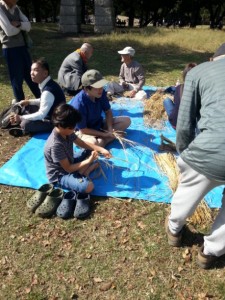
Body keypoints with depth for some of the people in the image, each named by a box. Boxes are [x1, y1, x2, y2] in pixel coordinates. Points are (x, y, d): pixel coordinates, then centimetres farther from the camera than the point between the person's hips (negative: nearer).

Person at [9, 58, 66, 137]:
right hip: (49, 114, 10)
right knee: (25, 106, 15)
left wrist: (21, 118, -25)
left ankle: (24, 129, 7)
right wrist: (29, 102, 6)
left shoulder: (48, 91, -30)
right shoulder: (46, 84, -1)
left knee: (26, 124, -25)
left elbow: (41, 115, -29)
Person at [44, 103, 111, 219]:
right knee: (88, 187, -32)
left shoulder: (66, 131, -9)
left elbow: (82, 143, 3)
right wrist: (88, 161, -23)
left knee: (93, 150, 10)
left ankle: (82, 174, -4)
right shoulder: (55, 145, -34)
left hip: (70, 162, 9)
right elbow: (68, 168, -26)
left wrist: (101, 149, -9)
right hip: (60, 174, -9)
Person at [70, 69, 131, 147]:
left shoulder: (101, 94, -12)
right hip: (83, 132, -8)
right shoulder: (79, 104, -29)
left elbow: (108, 111, 3)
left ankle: (102, 141, -20)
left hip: (99, 125, 8)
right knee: (93, 143, -43)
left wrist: (110, 129, -14)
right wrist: (104, 134, -21)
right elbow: (83, 129, -22)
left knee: (126, 120, -9)